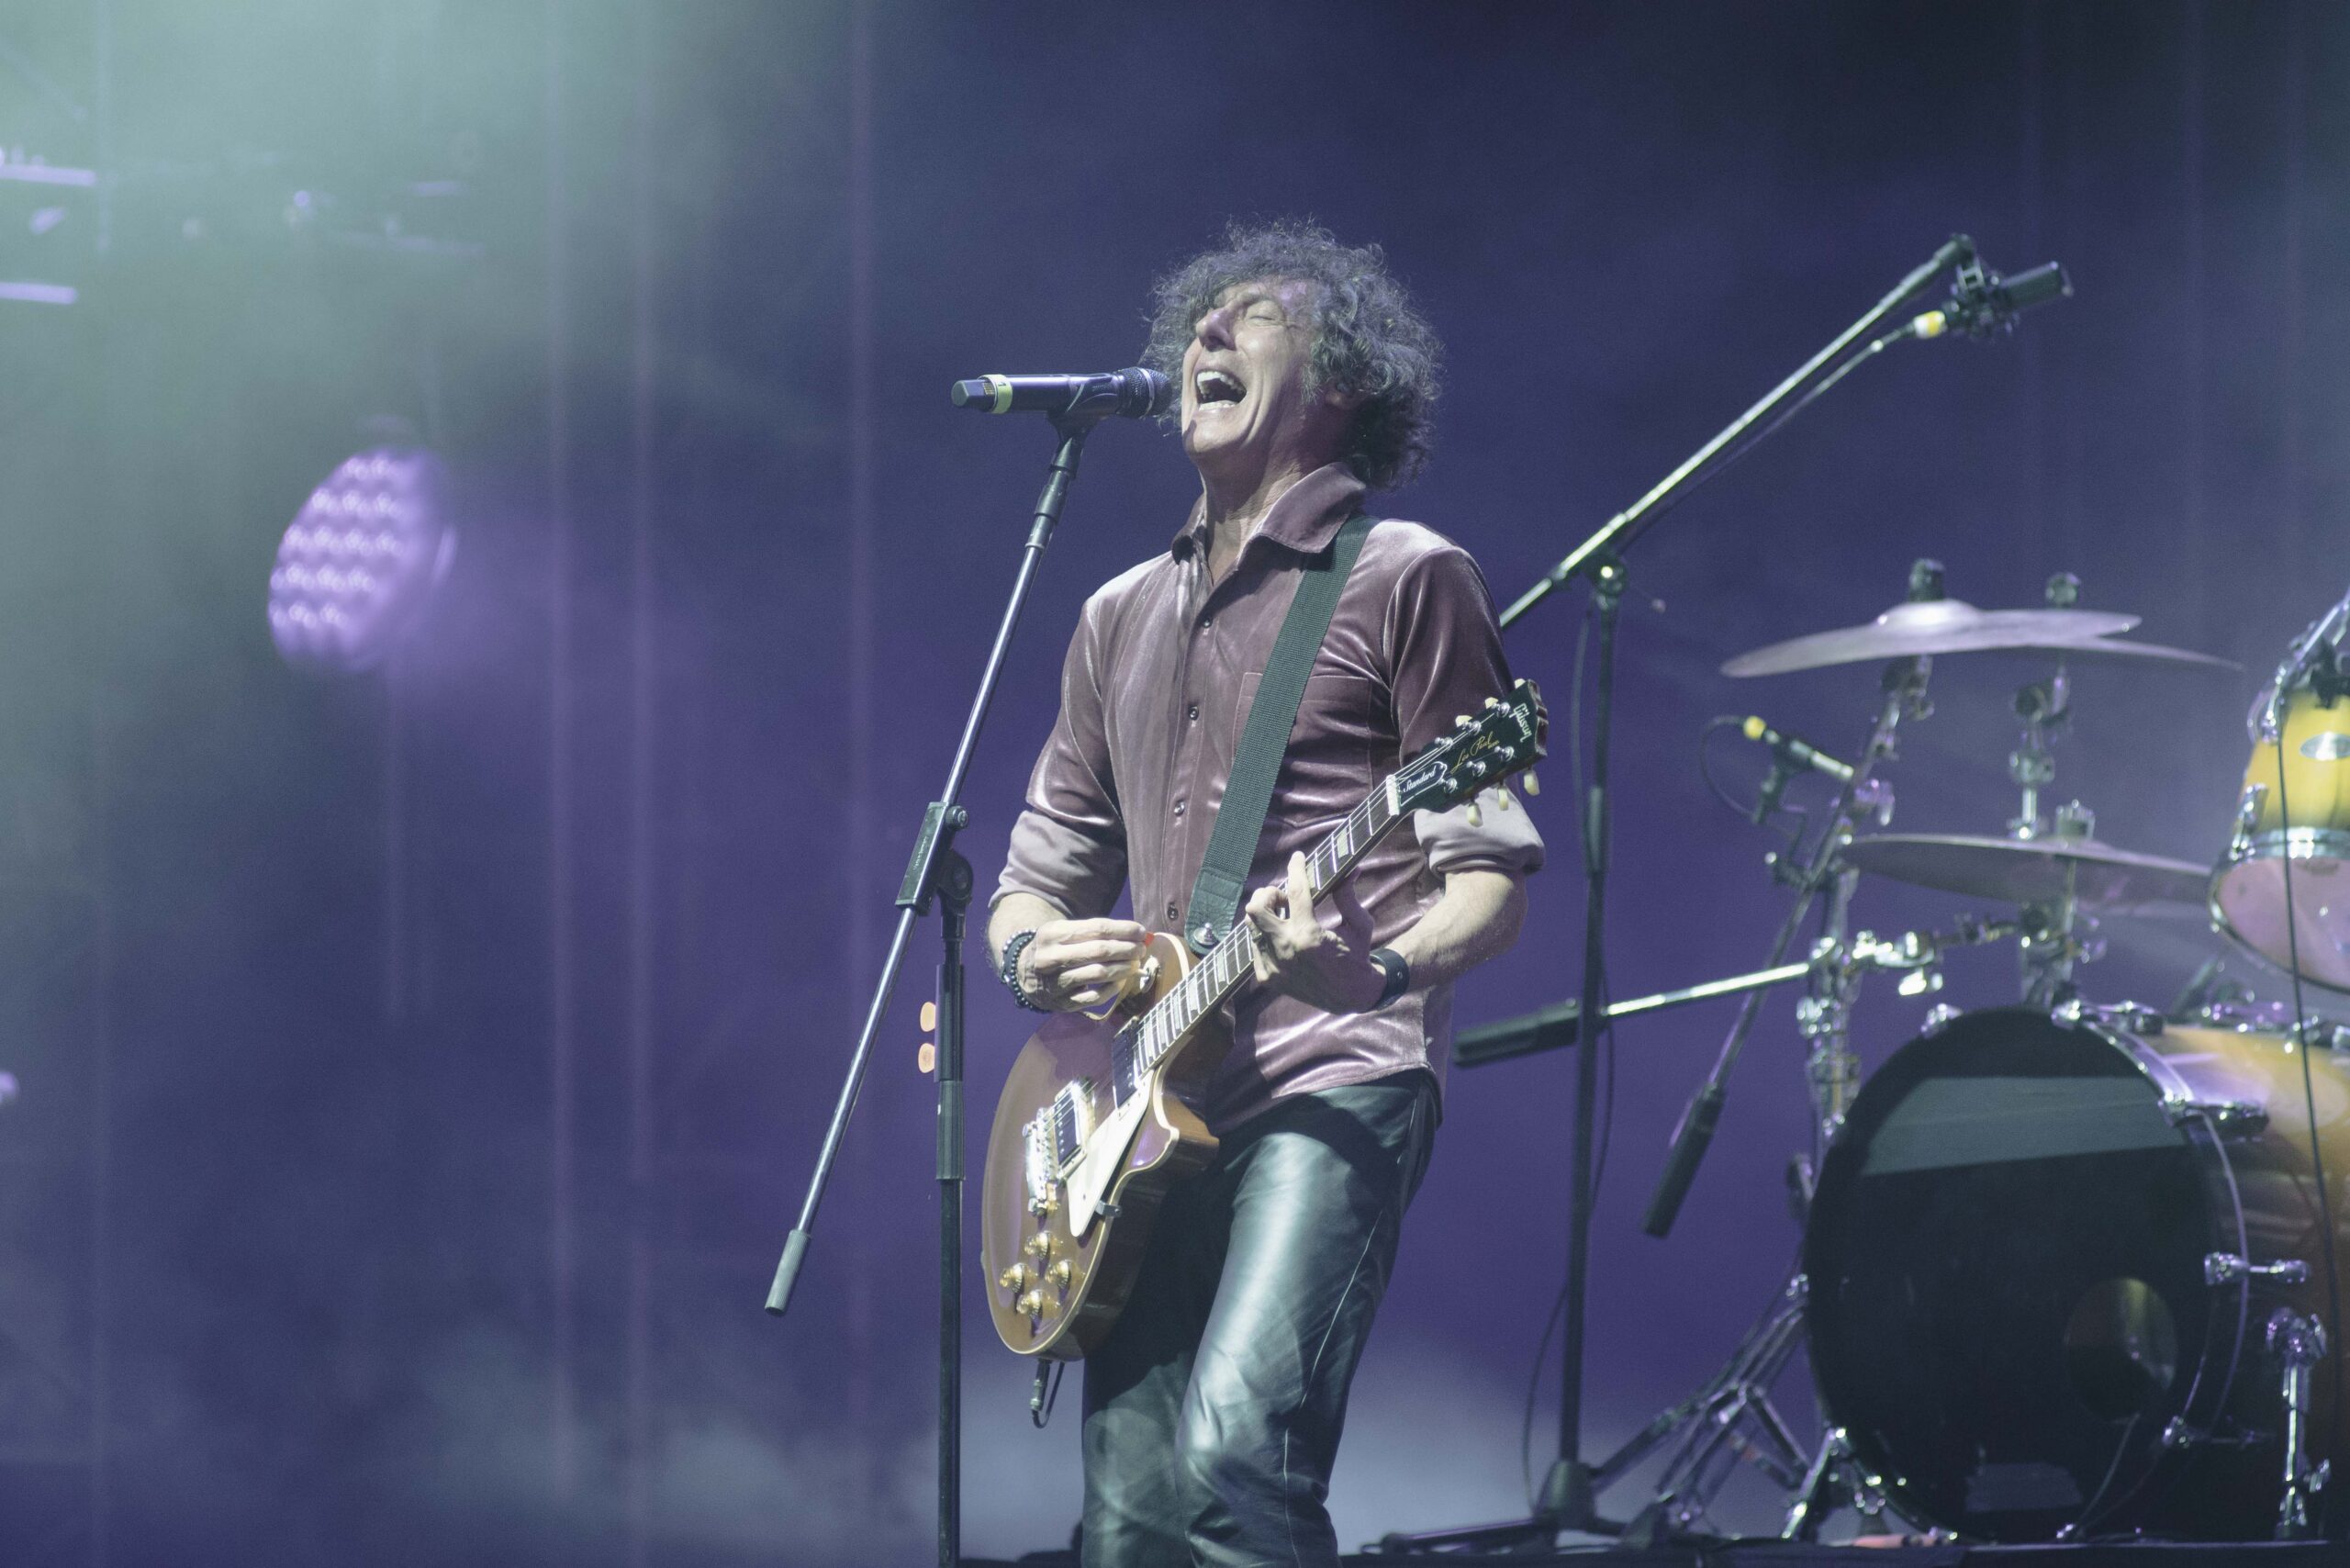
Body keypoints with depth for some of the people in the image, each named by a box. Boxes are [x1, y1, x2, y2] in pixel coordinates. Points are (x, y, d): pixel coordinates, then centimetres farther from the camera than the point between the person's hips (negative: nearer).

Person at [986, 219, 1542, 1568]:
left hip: (1333, 1091, -7)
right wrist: (1036, 952, 1)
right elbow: (1038, 876, 26)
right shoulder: (1123, 618, 22)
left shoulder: (1404, 576, 2)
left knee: (1236, 1455, -27)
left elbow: (1496, 873, -3)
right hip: (1150, 1118, 7)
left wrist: (1384, 967, -25)